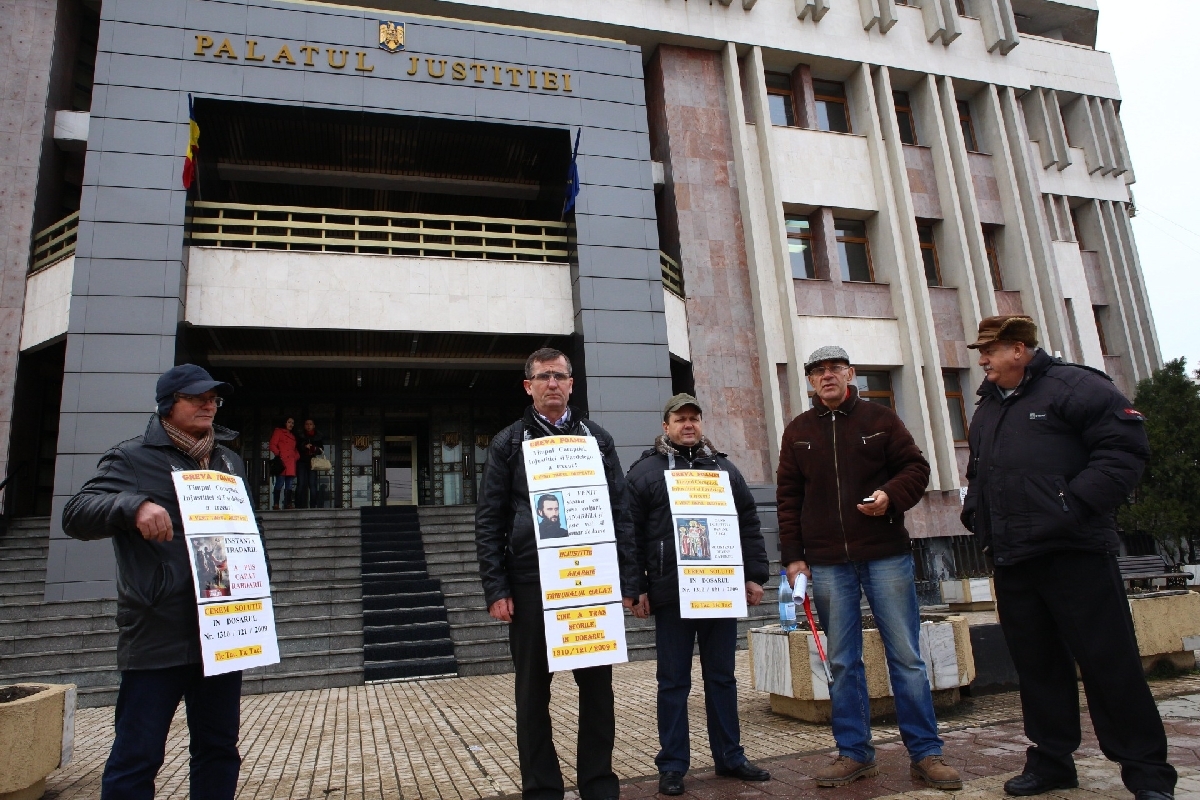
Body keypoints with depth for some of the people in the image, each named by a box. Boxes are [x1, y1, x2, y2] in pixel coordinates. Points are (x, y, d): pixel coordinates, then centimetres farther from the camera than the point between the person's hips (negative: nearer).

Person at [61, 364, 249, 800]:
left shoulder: (229, 461, 16)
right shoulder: (132, 458, 0)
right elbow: (76, 514, -10)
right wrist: (134, 506, -29)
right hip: (156, 636, -5)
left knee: (219, 748, 14)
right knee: (137, 756, 2)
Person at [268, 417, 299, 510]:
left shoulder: (293, 436, 28)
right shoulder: (278, 432, 8)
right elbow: (272, 445, -1)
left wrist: (297, 457, 10)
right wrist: (278, 454, -13)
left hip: (291, 463, 7)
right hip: (281, 461, -7)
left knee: (289, 485, 3)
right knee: (280, 483, -12)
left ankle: (288, 504, 4)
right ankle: (276, 505, -10)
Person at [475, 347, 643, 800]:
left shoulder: (597, 439, 10)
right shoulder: (508, 444, 6)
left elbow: (620, 513, 8)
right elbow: (488, 521, 2)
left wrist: (627, 582, 1)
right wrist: (496, 590, -5)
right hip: (530, 584, -1)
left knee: (597, 686, 9)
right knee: (534, 691, 8)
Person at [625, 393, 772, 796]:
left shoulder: (724, 468, 13)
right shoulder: (644, 471, 1)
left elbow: (749, 525, 13)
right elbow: (631, 535, -3)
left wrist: (755, 575, 6)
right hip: (671, 594, -3)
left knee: (722, 677, 13)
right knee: (674, 682, 7)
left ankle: (729, 756, 26)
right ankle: (673, 764, 18)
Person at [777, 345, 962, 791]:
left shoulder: (879, 419, 5)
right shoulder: (798, 432, 9)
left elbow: (916, 467, 5)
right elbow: (789, 498, 8)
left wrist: (891, 495, -16)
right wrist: (793, 556, 2)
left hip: (886, 555, -1)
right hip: (827, 564, 1)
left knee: (906, 657, 4)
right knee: (843, 663, 7)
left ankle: (925, 754, 15)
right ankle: (854, 754, 17)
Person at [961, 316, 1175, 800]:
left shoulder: (1074, 387, -4)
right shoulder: (986, 409, 19)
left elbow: (1126, 448, -13)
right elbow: (977, 473, 27)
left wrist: (1075, 505, -19)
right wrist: (974, 512, 11)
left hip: (1075, 554, -7)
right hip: (1012, 561, 7)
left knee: (1108, 661, 0)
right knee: (1036, 665, 13)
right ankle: (1050, 761, 24)